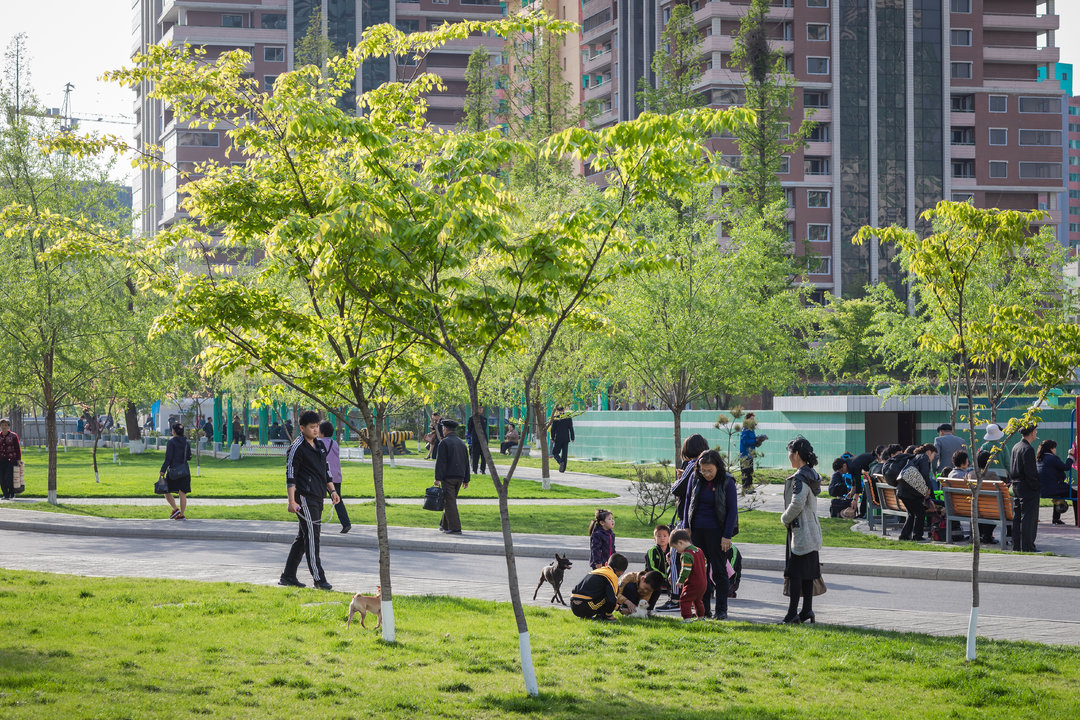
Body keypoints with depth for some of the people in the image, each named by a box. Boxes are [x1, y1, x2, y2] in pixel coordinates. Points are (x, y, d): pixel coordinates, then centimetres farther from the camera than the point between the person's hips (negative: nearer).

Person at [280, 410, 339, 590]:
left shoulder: (318, 446, 17)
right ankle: (318, 579, -12)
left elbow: (325, 469, 26)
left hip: (317, 498, 9)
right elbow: (290, 475, -12)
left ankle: (288, 576, 18)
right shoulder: (297, 448, -9)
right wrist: (292, 501, -18)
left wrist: (332, 490, 18)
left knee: (303, 538, 11)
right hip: (304, 497, -9)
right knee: (312, 536, -11)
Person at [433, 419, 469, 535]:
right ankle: (444, 525, 26)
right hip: (459, 477, 7)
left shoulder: (444, 442, -8)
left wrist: (438, 478, -16)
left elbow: (440, 461, -15)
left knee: (449, 502, -6)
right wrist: (466, 480, 19)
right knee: (451, 501, 17)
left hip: (448, 477, -7)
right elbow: (466, 462, 16)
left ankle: (455, 528, -11)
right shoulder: (461, 443, 14)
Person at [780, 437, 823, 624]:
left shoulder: (800, 477, -18)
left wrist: (785, 519, -8)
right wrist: (788, 518, 14)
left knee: (795, 573, -7)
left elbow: (797, 504, -25)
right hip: (811, 530, 10)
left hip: (800, 531, -10)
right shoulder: (812, 474, 12)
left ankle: (792, 614, -7)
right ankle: (807, 610, 16)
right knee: (808, 573, 12)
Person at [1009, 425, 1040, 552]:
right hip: (1027, 489, -9)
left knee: (1017, 517, 12)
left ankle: (1016, 546, 16)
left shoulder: (1015, 447, 10)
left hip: (1016, 486, 9)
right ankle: (1027, 547, -3)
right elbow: (1030, 472, -20)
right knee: (1028, 518, -4)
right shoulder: (1028, 449, -17)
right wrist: (1036, 487, -12)